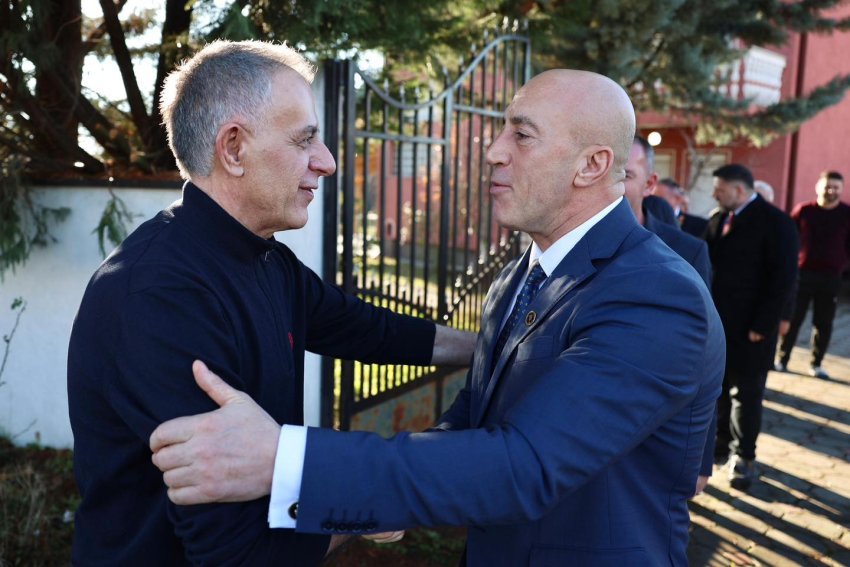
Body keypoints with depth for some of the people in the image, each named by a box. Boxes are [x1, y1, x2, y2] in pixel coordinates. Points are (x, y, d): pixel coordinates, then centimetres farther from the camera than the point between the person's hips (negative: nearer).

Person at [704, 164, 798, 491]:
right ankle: (722, 443, 30)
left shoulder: (774, 222, -9)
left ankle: (743, 456, 18)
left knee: (746, 393, 5)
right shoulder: (717, 219, 9)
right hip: (715, 322, 6)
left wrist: (763, 325, -16)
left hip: (749, 327, -5)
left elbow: (783, 278, -12)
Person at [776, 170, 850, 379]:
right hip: (802, 273, -1)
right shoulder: (803, 210, -2)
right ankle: (782, 359, 15)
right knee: (792, 319, 5)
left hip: (830, 277, 1)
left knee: (824, 324, 6)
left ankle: (816, 365, 18)